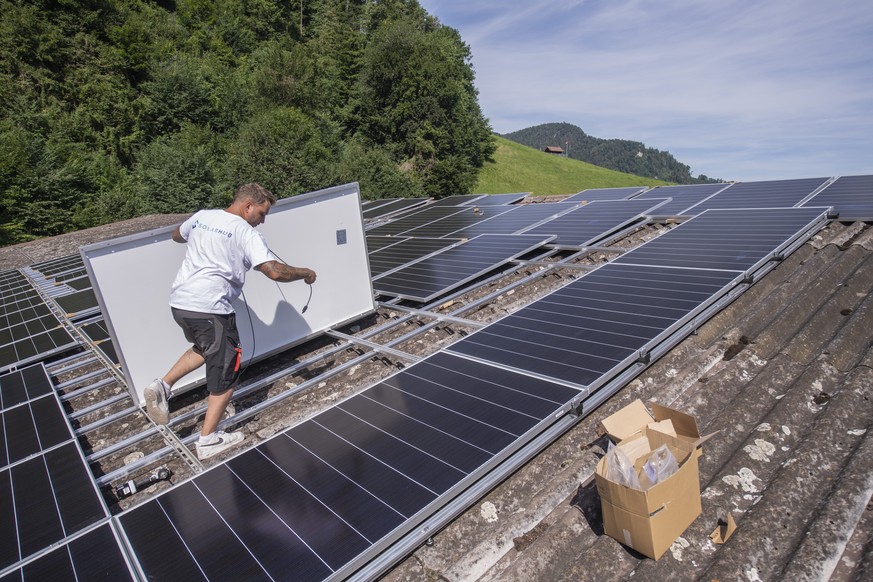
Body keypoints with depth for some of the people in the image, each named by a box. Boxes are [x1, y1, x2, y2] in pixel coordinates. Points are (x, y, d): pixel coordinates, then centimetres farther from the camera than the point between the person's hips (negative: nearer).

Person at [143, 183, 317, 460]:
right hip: (210, 310, -8)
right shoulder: (246, 233, -10)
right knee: (226, 373, 7)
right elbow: (275, 271, -20)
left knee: (205, 348, 34)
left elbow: (177, 235, 31)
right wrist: (304, 273, -4)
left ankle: (162, 386, 20)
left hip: (179, 302, 8)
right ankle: (208, 440, 13)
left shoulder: (200, 216, 10)